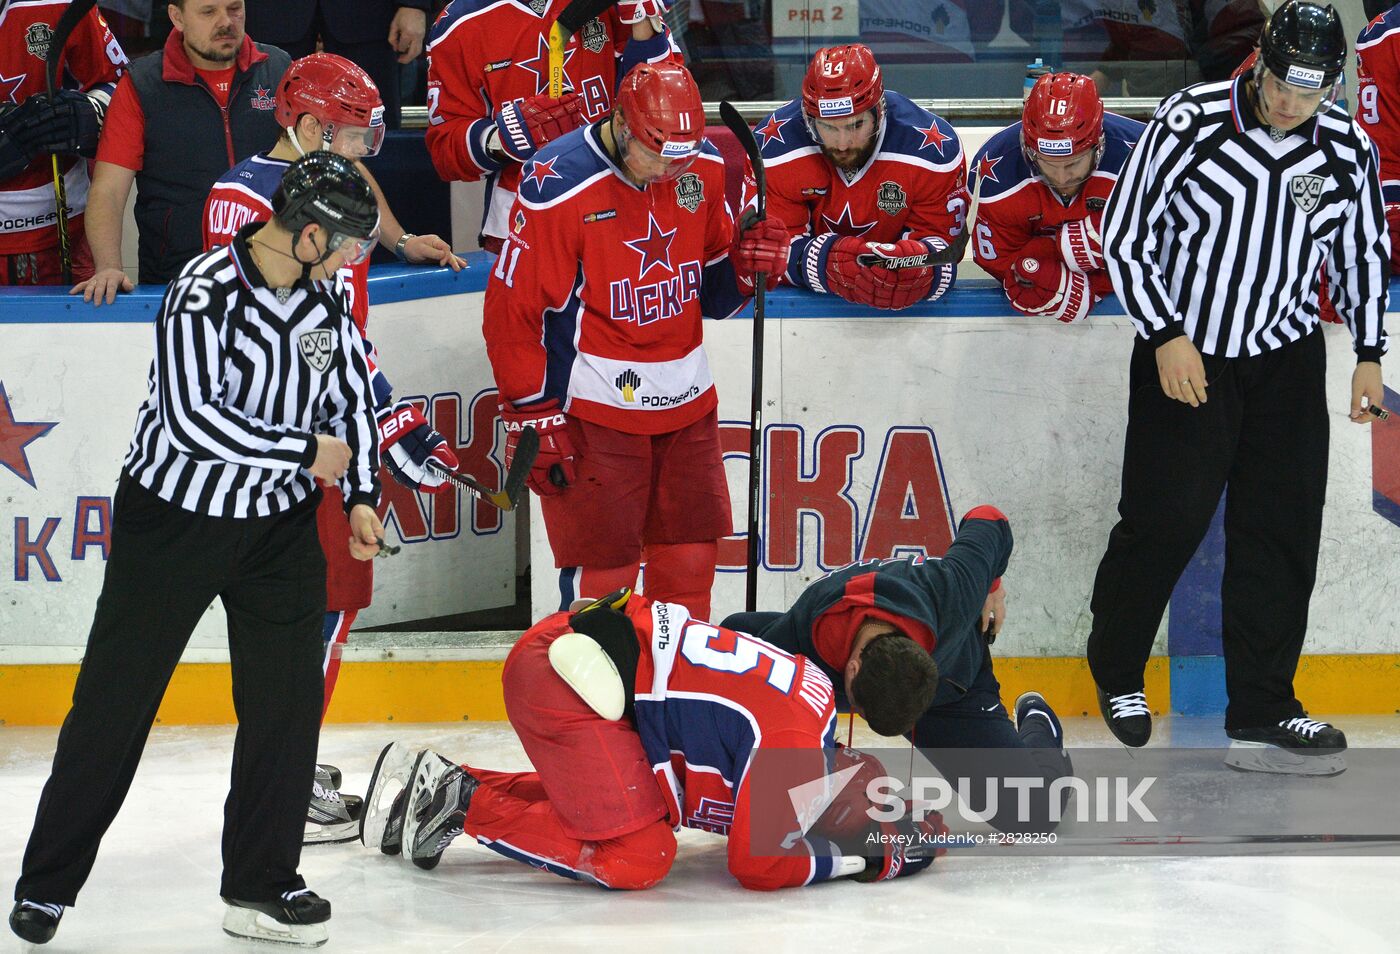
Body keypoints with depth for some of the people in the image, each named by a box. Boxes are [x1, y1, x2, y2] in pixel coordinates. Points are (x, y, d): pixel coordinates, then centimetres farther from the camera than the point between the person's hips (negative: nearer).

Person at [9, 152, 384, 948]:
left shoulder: (327, 295, -1)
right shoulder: (203, 295, -23)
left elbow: (352, 396, 11)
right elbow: (191, 419, -28)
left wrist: (361, 494, -1)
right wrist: (305, 450, -21)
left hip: (281, 523, 5)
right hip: (175, 517, -5)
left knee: (288, 699, 2)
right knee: (116, 698, 3)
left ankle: (261, 884, 14)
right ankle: (49, 882, 15)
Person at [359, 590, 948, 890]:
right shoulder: (793, 744, -14)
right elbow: (761, 863, -10)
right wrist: (870, 859, 0)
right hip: (567, 675, -10)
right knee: (638, 856, -10)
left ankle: (442, 783, 20)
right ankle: (468, 805, -5)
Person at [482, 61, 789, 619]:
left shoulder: (704, 169, 1)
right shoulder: (558, 186, -18)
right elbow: (513, 309, -12)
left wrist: (747, 265, -10)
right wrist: (534, 420, -11)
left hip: (686, 404, 6)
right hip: (593, 407, -6)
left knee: (690, 562, 10)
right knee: (603, 573, -5)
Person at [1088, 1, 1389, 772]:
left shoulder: (1349, 150, -3)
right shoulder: (1187, 123, -15)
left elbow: (1363, 253, 13)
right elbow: (1122, 235, -9)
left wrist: (1368, 355, 10)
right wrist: (1165, 335, -14)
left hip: (1286, 361, 4)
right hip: (1183, 354, -3)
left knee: (1283, 528, -1)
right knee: (1168, 520, -4)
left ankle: (1261, 712, 5)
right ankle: (1116, 670, 23)